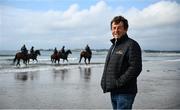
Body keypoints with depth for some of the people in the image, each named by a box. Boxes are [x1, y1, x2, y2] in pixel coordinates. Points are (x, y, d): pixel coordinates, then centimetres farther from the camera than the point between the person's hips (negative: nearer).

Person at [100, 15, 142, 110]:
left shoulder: (131, 45, -10)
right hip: (113, 91, 9)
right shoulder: (113, 46, 18)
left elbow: (135, 68, -20)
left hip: (125, 92, -9)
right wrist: (104, 82, 9)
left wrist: (119, 82, -20)